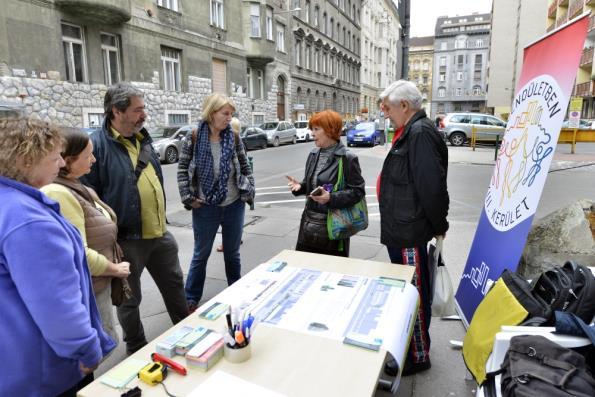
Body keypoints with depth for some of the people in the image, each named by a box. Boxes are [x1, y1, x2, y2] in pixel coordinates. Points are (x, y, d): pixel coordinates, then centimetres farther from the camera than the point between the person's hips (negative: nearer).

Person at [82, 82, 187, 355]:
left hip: (160, 234, 7)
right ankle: (137, 350, 35)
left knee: (174, 284, 20)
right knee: (130, 298, 13)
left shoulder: (142, 139, 9)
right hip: (126, 240, -7)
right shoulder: (97, 145, -15)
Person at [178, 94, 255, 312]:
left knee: (233, 253, 17)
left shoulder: (234, 138, -1)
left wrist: (249, 192, -1)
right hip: (205, 208, -2)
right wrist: (188, 198, -9)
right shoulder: (194, 138, -8)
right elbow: (182, 169, -3)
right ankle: (191, 298, 28)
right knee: (201, 254, 12)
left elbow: (245, 167, 7)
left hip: (234, 206, 2)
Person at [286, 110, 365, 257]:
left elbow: (358, 191, -13)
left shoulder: (347, 158, -11)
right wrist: (300, 186, -1)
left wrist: (331, 198, -25)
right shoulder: (313, 154, 9)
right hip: (309, 225, 6)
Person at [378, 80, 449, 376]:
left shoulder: (420, 134, -20)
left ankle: (418, 356, 22)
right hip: (401, 229, 10)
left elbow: (432, 187, -25)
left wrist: (439, 226, -13)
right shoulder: (410, 132, 14)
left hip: (410, 233, -10)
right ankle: (405, 343, 41)